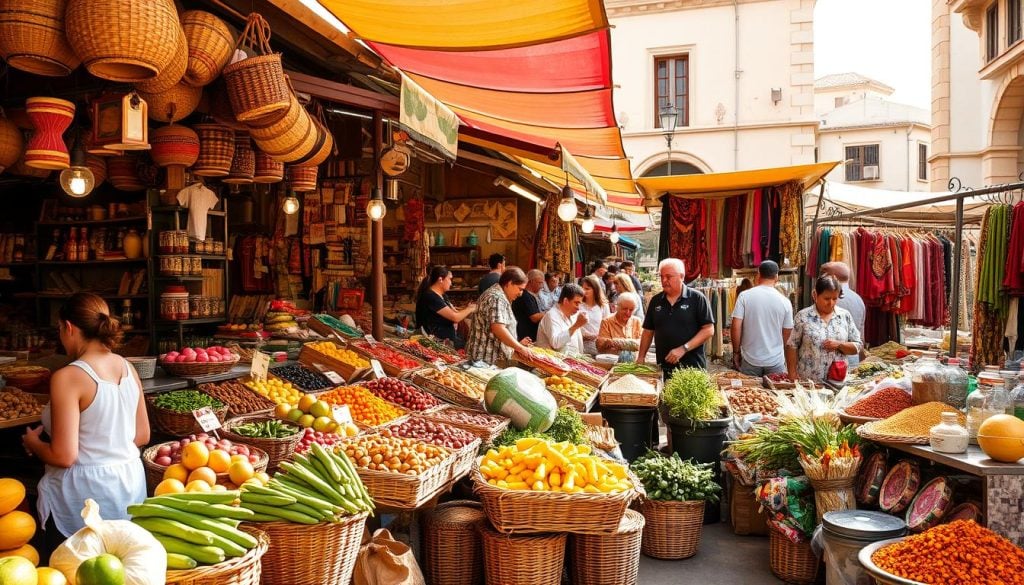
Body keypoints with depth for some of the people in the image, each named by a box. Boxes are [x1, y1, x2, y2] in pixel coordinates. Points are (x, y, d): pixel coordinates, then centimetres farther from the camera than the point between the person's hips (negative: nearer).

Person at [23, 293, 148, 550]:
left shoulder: (68, 377, -17)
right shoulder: (128, 368, 2)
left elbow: (63, 456, -16)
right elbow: (142, 436, 9)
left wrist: (33, 443, 2)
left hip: (84, 494, -6)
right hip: (130, 482, 7)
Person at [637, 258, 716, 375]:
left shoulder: (697, 298, -5)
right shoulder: (656, 301, 9)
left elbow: (709, 330, -8)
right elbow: (648, 331, 15)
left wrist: (684, 349, -16)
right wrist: (641, 357, 5)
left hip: (692, 367, -4)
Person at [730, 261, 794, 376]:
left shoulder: (744, 296, -8)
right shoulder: (784, 302, -4)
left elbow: (736, 327, -10)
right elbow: (787, 333, 4)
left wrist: (736, 352, 2)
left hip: (750, 359, 0)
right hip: (776, 362, 1)